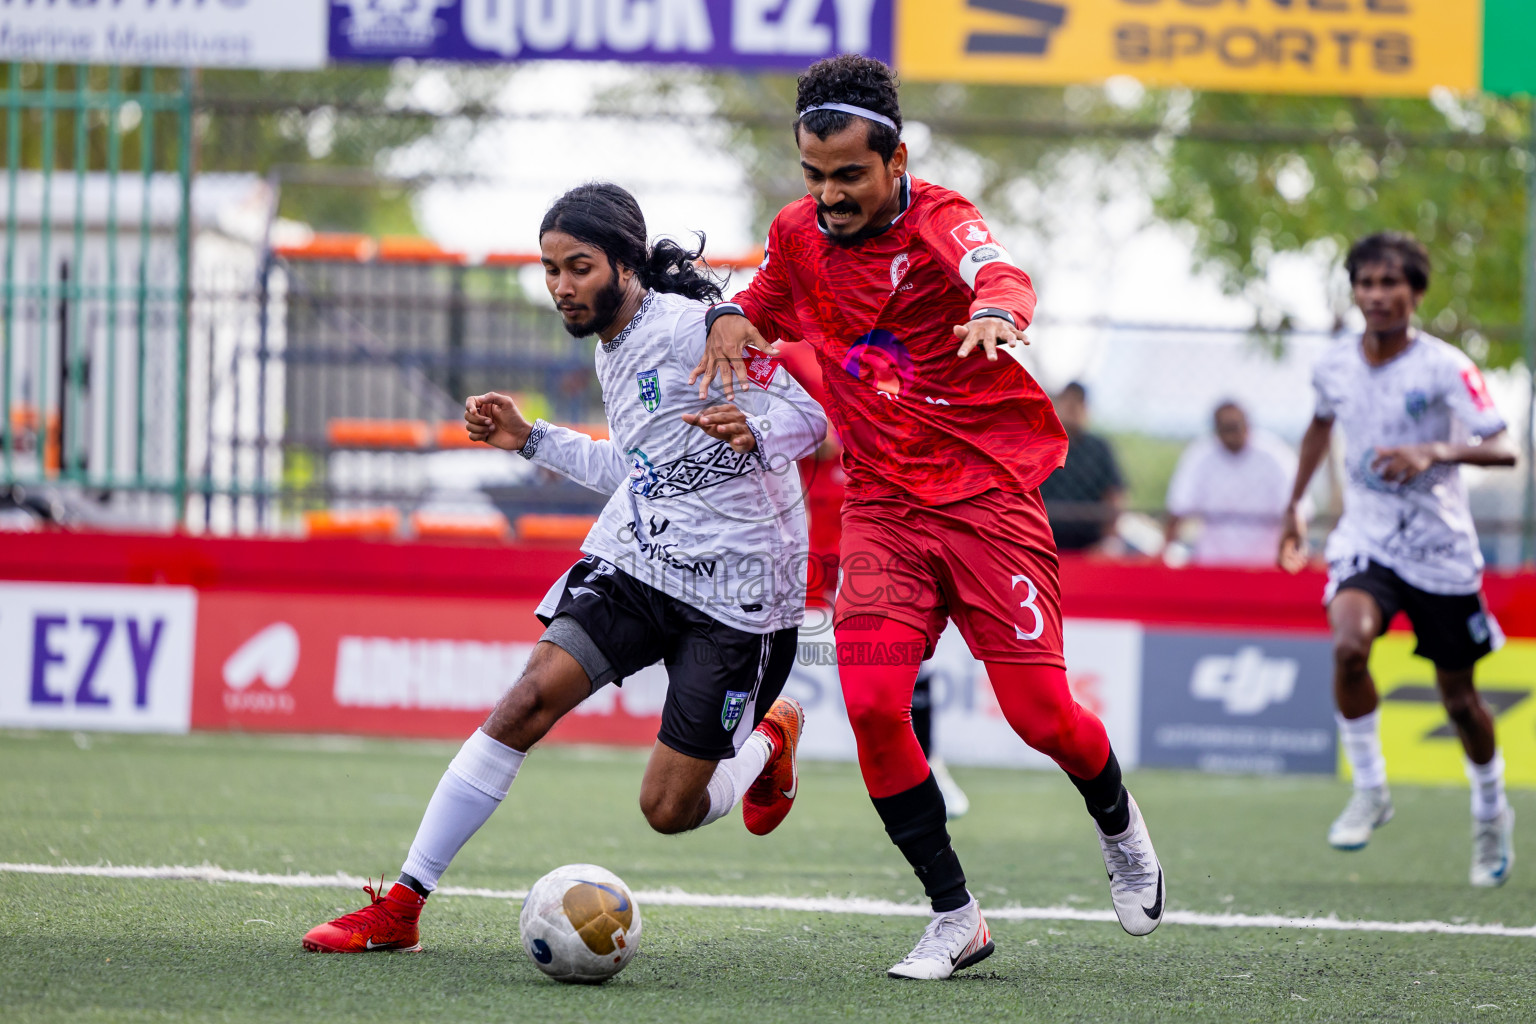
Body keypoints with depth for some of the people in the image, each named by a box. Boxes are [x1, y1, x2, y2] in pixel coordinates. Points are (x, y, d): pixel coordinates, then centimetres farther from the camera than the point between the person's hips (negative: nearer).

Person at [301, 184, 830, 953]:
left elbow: (808, 413, -17)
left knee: (669, 811, -5)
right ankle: (400, 908, -13)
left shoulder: (691, 327, -15)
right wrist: (532, 440, 22)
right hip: (634, 561, 7)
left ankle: (768, 741, 31)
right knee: (528, 699, -15)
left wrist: (752, 431, -39)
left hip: (735, 592, -7)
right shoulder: (612, 350, 13)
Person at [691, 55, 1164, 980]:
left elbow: (1001, 275, -35)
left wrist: (997, 313, -60)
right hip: (882, 508, 4)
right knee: (872, 701, -16)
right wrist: (733, 318, 0)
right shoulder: (799, 235, 4)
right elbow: (767, 304, 25)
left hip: (987, 495, -4)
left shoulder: (940, 222, -13)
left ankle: (1119, 826, 29)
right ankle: (955, 918, -3)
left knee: (1038, 710, -7)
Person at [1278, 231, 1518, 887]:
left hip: (1440, 549, -2)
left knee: (1458, 696, 8)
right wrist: (1295, 505, 24)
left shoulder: (1444, 367, -14)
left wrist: (1436, 453, -38)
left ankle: (1491, 811, 35)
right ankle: (1369, 789, -11)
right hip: (1365, 540, 2)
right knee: (1349, 644, -28)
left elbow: (1503, 449, -21)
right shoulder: (1334, 367, -1)